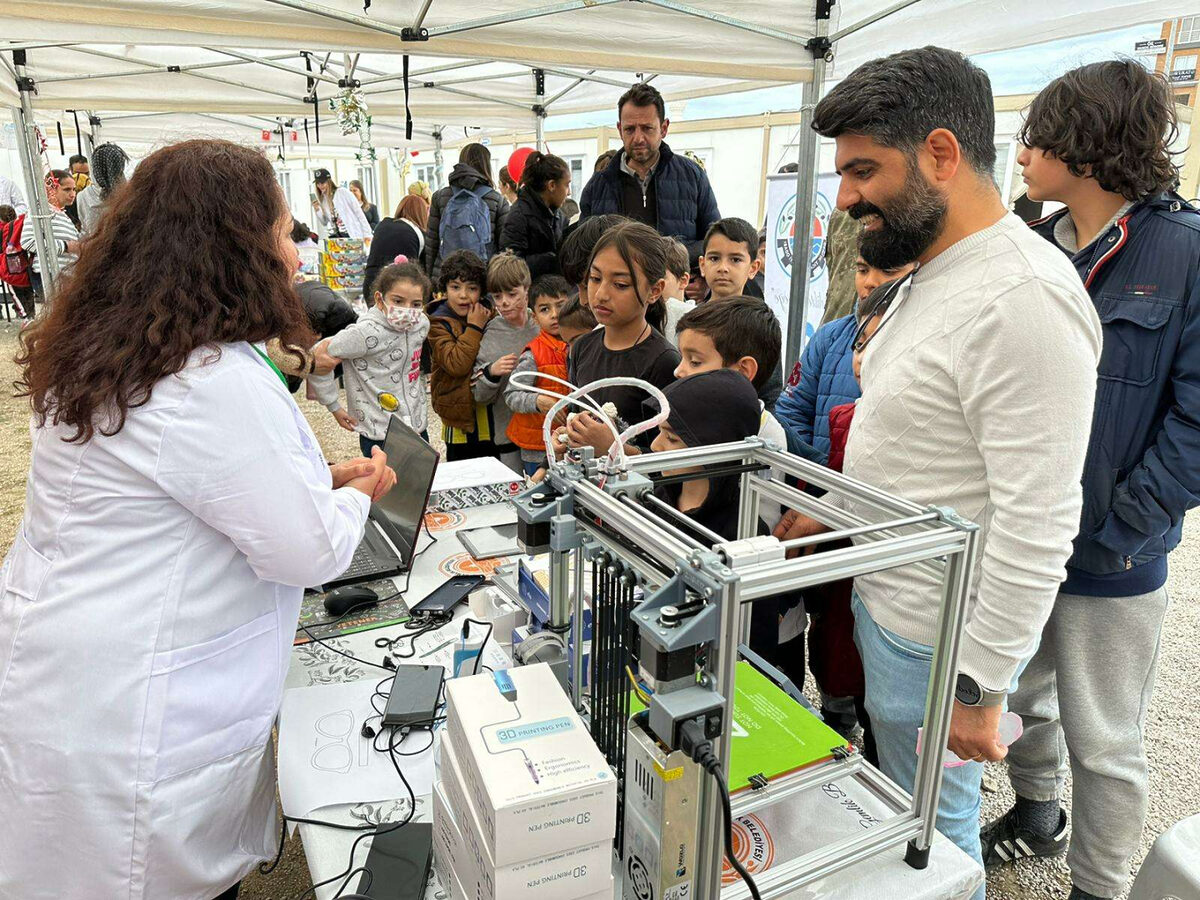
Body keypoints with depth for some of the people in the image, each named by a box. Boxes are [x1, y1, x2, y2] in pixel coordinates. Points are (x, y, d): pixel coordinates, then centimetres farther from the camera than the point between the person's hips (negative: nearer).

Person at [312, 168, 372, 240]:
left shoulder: (342, 192, -5)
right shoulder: (321, 199, 11)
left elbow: (358, 212, -6)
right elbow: (324, 223, 15)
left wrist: (367, 233, -11)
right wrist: (317, 210, -3)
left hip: (352, 235, -5)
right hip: (334, 236, 5)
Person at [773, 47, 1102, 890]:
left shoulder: (1022, 298, -25)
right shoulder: (931, 276, 8)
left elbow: (1037, 523, -25)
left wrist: (979, 687, -20)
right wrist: (832, 509, 15)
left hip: (936, 640, -9)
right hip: (883, 599, 9)